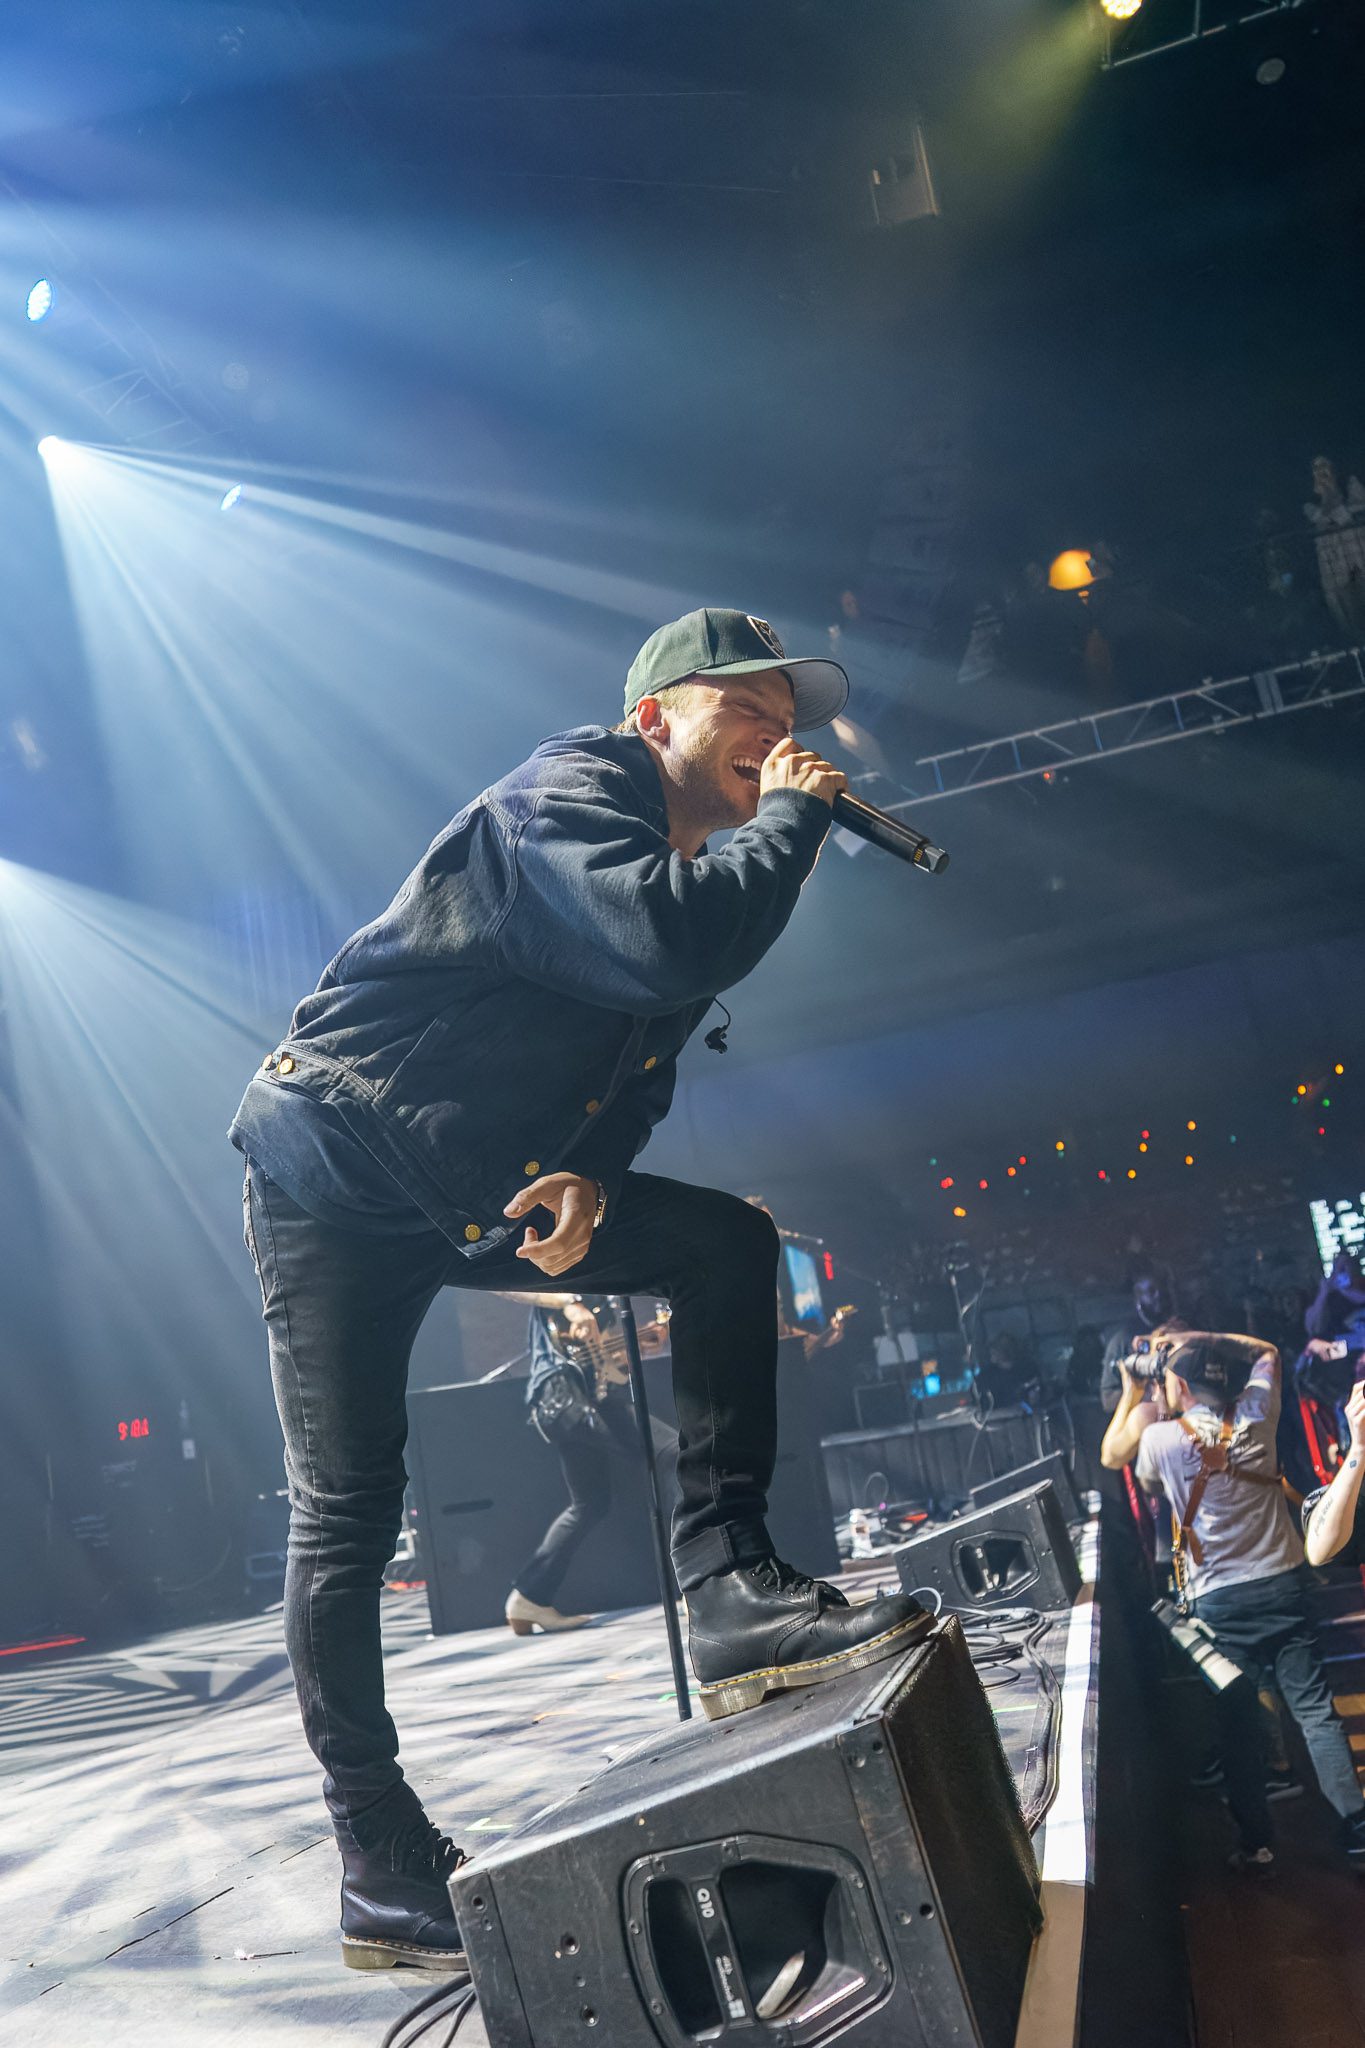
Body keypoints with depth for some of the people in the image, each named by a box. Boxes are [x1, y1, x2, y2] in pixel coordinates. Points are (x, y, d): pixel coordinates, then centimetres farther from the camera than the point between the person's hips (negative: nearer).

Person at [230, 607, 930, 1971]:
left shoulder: (703, 871, 8)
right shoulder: (569, 790, -18)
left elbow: (630, 1075, 13)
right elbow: (666, 947, -39)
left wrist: (588, 1176, -9)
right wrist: (791, 814, -23)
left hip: (478, 1188, 8)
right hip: (336, 1169, -8)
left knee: (728, 1242, -5)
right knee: (346, 1510, -5)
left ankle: (729, 1592, -9)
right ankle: (381, 1868, 6)